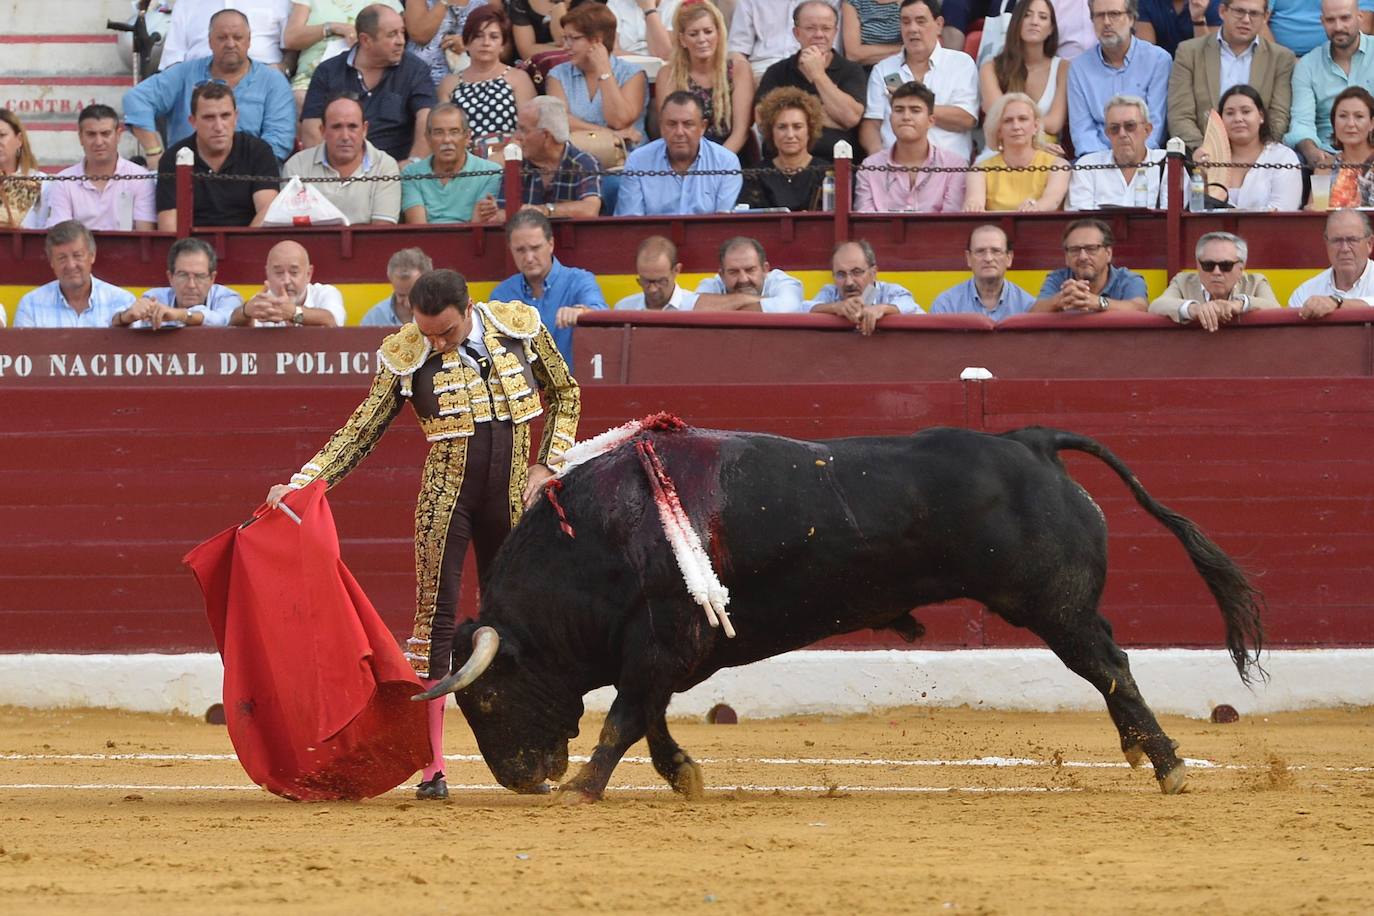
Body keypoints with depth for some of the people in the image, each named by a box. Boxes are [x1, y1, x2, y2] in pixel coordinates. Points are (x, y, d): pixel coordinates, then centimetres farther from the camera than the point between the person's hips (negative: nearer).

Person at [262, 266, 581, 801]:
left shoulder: (521, 328, -4)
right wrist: (303, 483, -15)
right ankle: (433, 767, -5)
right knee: (436, 619, -7)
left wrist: (548, 465, 1)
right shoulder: (406, 356, -8)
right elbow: (362, 431, -4)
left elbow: (564, 395, 11)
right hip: (446, 499, -2)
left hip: (512, 497, 2)